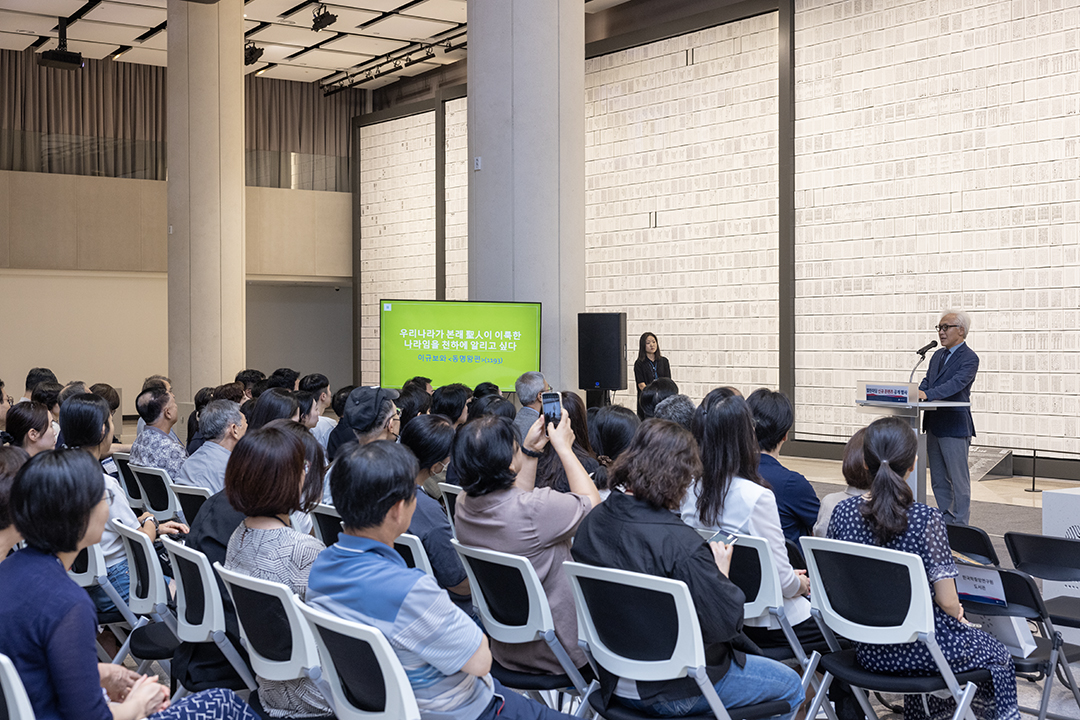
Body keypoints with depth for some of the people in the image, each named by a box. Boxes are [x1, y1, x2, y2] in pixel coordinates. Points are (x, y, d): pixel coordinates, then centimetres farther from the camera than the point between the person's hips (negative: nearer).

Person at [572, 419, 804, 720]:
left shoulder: (592, 523, -6)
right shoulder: (679, 544, -31)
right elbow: (726, 622, -25)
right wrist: (721, 572, -6)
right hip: (673, 693, -8)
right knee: (790, 685, 17)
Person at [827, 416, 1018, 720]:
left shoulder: (842, 513, -9)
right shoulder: (926, 519, -22)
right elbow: (947, 602, -18)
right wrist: (959, 615, 5)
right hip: (922, 647, -5)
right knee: (998, 656, 26)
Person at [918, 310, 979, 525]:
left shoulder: (969, 358, -10)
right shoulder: (938, 355, 16)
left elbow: (956, 383, -24)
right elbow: (927, 381, 11)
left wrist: (927, 394, -35)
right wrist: (916, 393, -12)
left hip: (954, 427, -8)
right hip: (934, 425, 8)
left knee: (959, 480, -1)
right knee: (939, 481, 14)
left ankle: (960, 526, 5)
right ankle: (945, 522, 23)